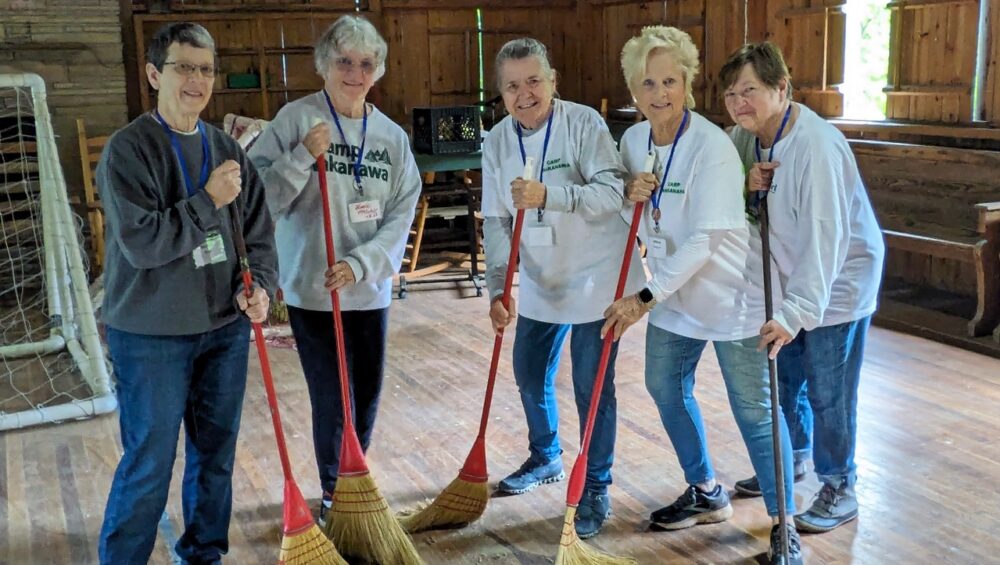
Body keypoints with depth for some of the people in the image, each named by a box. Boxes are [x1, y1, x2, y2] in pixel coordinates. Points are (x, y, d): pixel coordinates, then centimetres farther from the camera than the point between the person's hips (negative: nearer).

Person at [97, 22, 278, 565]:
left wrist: (259, 286, -8)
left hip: (225, 328, 5)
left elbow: (258, 230, 8)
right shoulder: (128, 149, -11)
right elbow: (141, 243, -20)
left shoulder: (227, 149, 5)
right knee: (148, 467, 2)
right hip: (151, 335, -5)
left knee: (216, 455, 16)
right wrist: (209, 201, -18)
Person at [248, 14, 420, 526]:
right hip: (311, 288, -4)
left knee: (367, 396, 14)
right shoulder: (295, 119, -7)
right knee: (331, 399, 2)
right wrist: (303, 156, -23)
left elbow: (402, 215, -1)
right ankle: (333, 493, 26)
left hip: (370, 289, 4)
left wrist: (360, 264, -14)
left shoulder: (392, 136, 3)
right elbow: (260, 198, -11)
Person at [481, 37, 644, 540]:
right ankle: (545, 459, 44)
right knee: (530, 376, 18)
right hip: (540, 282, 6)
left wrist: (548, 195, -38)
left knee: (592, 386, -1)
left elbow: (613, 191, -25)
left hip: (594, 277, -5)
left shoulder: (583, 123, -16)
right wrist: (499, 288, -13)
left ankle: (596, 489, 18)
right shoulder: (497, 141, -2)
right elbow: (496, 222, -3)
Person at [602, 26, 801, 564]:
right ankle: (706, 494, 39)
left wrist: (645, 297, -28)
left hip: (730, 294, -8)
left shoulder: (712, 147, -24)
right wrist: (631, 195, -13)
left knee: (754, 409, -1)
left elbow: (703, 241, -27)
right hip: (673, 291, 8)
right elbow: (633, 216, 11)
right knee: (666, 387, 18)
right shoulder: (633, 140, -1)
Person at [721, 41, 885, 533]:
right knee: (782, 377, 19)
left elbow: (825, 236, -32)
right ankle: (791, 457, 41)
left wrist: (798, 311, -35)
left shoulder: (816, 145, -29)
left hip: (838, 282, -8)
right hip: (789, 277, 8)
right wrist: (747, 184, -20)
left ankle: (839, 491, 20)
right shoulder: (748, 134, -5)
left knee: (828, 392, 1)